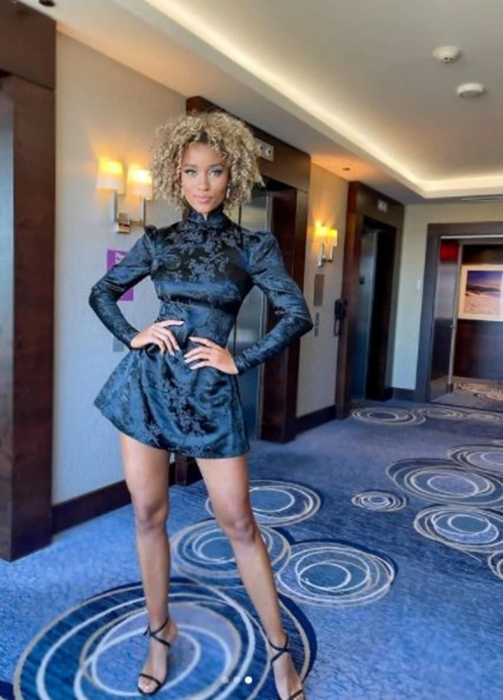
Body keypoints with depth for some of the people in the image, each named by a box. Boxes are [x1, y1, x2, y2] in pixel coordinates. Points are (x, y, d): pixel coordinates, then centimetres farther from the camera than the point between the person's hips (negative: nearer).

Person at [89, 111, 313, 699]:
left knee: (238, 522, 4)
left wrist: (241, 360, -9)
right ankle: (160, 632, 34)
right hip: (146, 382, 3)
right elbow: (101, 292, 15)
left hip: (209, 391, -2)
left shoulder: (253, 245, 0)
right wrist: (131, 337, 0)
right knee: (148, 515, 11)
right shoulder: (157, 241, 7)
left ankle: (279, 648, 24)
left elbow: (298, 315, -5)